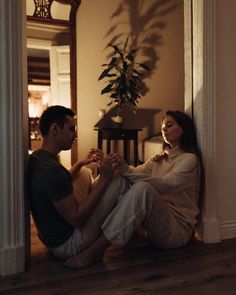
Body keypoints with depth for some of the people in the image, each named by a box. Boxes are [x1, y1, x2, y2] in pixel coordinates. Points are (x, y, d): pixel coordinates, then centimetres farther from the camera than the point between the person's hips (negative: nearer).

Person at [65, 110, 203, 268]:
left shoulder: (189, 159, -3)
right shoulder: (159, 159, 20)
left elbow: (165, 184, -21)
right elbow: (136, 172, 3)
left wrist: (126, 171, -28)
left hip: (178, 229, -7)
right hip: (156, 224, 7)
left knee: (142, 188, -33)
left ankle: (96, 249, -34)